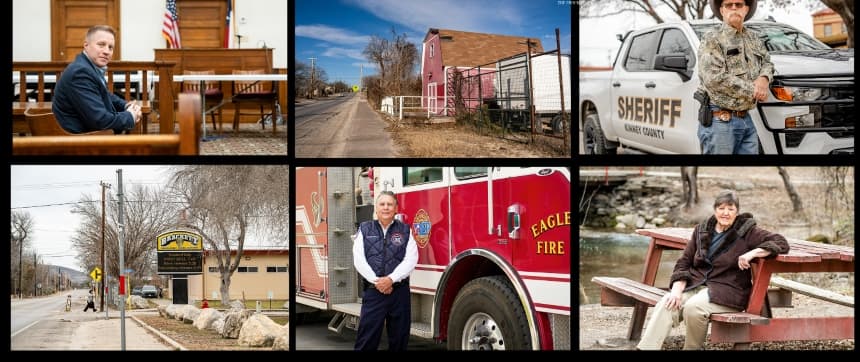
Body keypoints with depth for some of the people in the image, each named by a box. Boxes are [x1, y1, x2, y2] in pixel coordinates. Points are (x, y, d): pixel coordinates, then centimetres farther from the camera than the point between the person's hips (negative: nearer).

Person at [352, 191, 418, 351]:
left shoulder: (405, 230, 8)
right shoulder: (365, 229, 8)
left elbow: (411, 259, -2)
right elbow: (359, 260, 0)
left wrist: (391, 279, -14)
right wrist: (377, 281, -11)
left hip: (399, 291, 1)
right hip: (373, 290, -1)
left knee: (399, 339, 6)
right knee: (367, 339, -3)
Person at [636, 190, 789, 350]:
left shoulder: (746, 231, 0)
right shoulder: (702, 230, 12)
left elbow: (781, 242, -8)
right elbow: (684, 263, 10)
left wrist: (752, 253, -23)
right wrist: (677, 290, -8)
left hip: (728, 290, -4)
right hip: (696, 284, 4)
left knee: (693, 307, -34)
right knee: (666, 305, -27)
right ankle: (645, 348, -35)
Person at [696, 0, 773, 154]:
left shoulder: (754, 38, 18)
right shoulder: (712, 39, -5)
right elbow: (714, 79, -16)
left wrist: (764, 78, -1)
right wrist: (753, 90, -12)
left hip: (746, 119, 7)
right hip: (719, 120, -7)